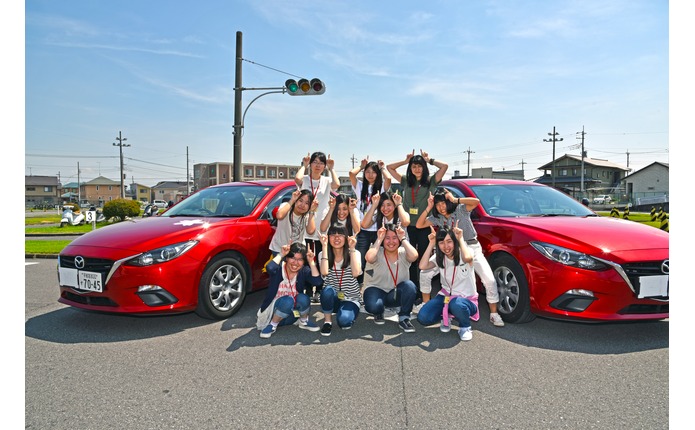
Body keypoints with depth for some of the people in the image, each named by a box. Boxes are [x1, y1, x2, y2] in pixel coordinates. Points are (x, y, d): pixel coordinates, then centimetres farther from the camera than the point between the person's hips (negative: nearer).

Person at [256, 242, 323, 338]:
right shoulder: (279, 268, -17)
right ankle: (272, 325, -9)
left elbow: (317, 281, -27)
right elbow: (269, 268, -43)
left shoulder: (304, 271, -9)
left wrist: (311, 262, -29)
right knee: (287, 301, -34)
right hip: (274, 311, -3)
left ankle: (304, 321, 2)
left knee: (303, 298, -27)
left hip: (292, 313, 3)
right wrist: (280, 254, -30)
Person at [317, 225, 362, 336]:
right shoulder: (323, 254, -2)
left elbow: (355, 273, -23)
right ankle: (327, 321, -9)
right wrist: (324, 246, -21)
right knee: (327, 290, -33)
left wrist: (352, 248, -20)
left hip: (351, 299, -1)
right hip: (332, 299, 1)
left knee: (343, 321, -31)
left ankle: (348, 315, 7)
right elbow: (324, 273, -24)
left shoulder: (354, 253, -4)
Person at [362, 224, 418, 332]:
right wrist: (379, 239, -24)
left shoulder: (403, 253, -6)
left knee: (409, 285, -30)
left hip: (397, 295, 2)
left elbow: (414, 256, -31)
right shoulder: (378, 253, -10)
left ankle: (404, 318, -8)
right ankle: (379, 312, 8)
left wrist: (403, 238, -20)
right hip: (376, 290, -1)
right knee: (373, 306, -34)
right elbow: (369, 258, -35)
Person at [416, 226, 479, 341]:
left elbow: (467, 258, -37)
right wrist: (431, 244, -15)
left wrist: (460, 238, -22)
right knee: (423, 318, -19)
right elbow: (422, 266, -17)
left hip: (467, 299, -4)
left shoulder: (463, 253, -11)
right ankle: (445, 317, 15)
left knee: (456, 305, -41)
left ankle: (465, 327, -6)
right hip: (446, 296, 4)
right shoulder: (439, 257, 1)